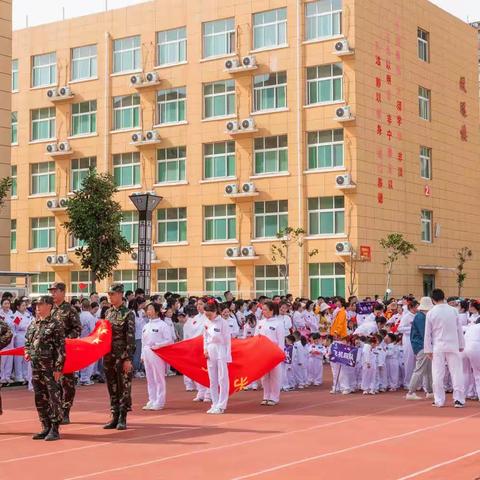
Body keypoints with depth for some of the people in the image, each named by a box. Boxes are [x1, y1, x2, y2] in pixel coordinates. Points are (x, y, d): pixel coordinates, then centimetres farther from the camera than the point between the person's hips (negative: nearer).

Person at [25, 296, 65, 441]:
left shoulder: (56, 323, -8)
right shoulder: (34, 323, 13)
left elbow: (61, 347, -12)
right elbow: (27, 341, 28)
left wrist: (58, 368, -16)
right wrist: (27, 352, 8)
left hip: (50, 367, -7)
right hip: (36, 367, 7)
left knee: (54, 397, -3)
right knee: (40, 399, 11)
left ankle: (55, 430, 3)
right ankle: (46, 428, 20)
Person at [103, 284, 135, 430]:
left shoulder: (128, 314, -8)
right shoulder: (108, 313, 11)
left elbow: (131, 337, -11)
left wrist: (128, 359, -16)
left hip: (122, 356, -6)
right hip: (109, 356, 6)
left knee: (124, 387, -1)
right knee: (112, 388, 9)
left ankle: (122, 418, 4)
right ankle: (115, 417, 16)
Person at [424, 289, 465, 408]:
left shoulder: (431, 313, -4)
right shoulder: (453, 310, -2)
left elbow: (427, 333, 0)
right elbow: (459, 329, 5)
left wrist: (428, 349, 7)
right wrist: (461, 345, 14)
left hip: (438, 347, -1)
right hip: (453, 345, 1)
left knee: (438, 374, 5)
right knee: (456, 372, 5)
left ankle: (439, 400, 8)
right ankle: (458, 399, 3)